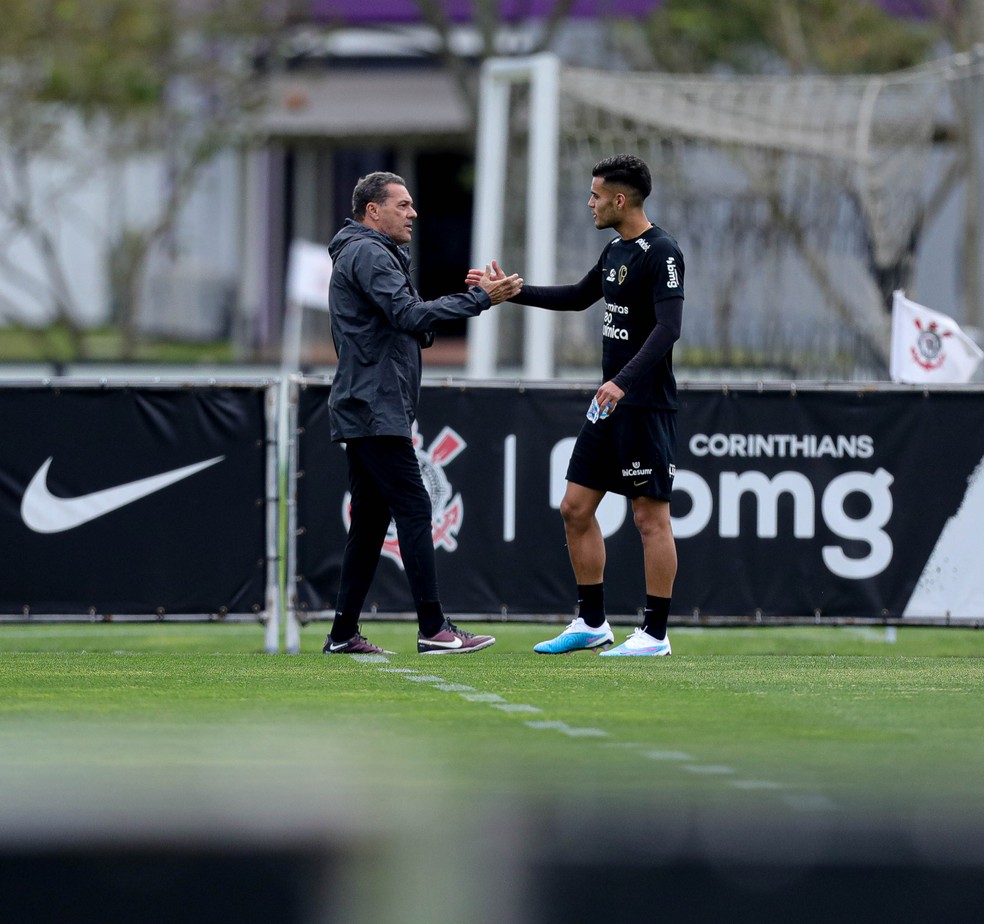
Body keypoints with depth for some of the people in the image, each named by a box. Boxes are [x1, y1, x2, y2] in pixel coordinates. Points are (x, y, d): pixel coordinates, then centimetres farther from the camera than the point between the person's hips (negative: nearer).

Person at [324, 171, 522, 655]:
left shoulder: (371, 254, 24)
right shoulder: (367, 254, -10)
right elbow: (408, 314, -22)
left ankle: (344, 633, 10)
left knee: (370, 519, 10)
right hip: (375, 411, -11)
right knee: (413, 509, -12)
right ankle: (434, 629, -15)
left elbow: (404, 321, 20)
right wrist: (479, 298, -20)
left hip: (362, 412, 11)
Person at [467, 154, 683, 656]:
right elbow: (579, 297, 30)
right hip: (609, 405, 10)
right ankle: (592, 623, 18)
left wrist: (624, 380, -33)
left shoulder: (661, 253, -14)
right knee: (576, 508, 10)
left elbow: (668, 327, -24)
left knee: (650, 516, -5)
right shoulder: (616, 249, 14)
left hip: (645, 404, -10)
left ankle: (654, 633, 0)